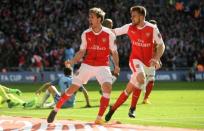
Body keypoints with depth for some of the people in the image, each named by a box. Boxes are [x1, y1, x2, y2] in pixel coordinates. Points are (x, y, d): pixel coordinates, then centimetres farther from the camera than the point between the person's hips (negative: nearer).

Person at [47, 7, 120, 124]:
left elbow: (114, 51, 1)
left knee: (107, 88, -25)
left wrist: (116, 65, -13)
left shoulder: (109, 34, -8)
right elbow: (82, 51, 9)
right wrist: (72, 62, -5)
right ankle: (56, 110, 19)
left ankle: (99, 118, -17)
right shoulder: (86, 34, 1)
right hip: (87, 65, 2)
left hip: (102, 66, -2)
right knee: (73, 88, 1)